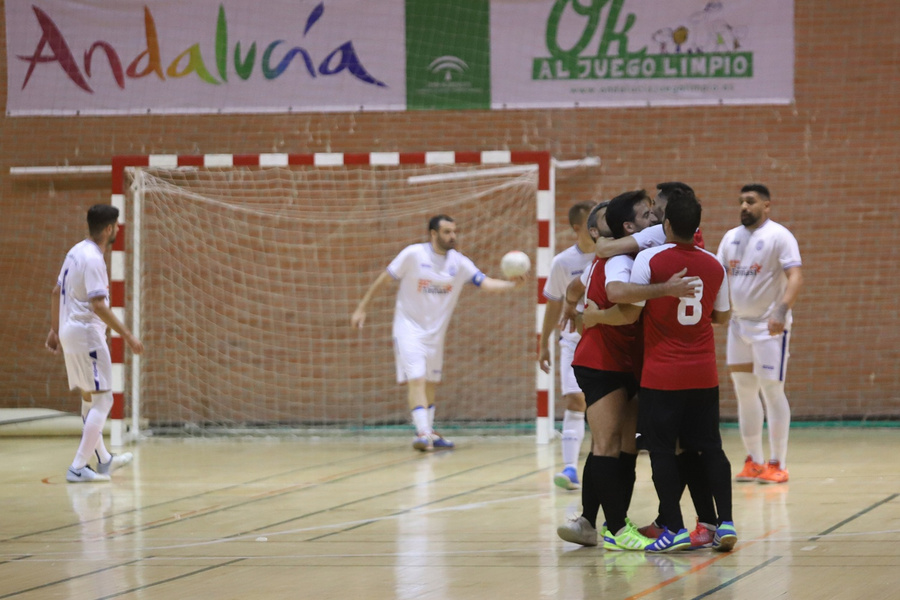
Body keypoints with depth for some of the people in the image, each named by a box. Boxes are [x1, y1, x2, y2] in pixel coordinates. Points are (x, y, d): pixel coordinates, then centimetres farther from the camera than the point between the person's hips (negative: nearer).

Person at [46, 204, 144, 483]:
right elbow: (99, 306, -24)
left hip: (69, 333, 10)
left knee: (89, 398, 19)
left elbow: (57, 292, 17)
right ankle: (78, 468, -9)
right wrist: (128, 337, -21)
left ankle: (104, 459, 32)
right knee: (102, 400, -6)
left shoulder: (76, 252, 10)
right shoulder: (93, 259, -19)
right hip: (87, 334, -10)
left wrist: (54, 330, 24)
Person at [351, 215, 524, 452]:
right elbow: (384, 278, -5)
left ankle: (428, 434, 26)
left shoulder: (459, 263, -3)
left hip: (436, 332, 5)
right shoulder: (413, 254, -13)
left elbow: (485, 283, -12)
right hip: (409, 328, -5)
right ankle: (423, 433, -25)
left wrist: (511, 284, -31)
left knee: (431, 383, 13)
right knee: (416, 379, -18)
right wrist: (362, 308, -4)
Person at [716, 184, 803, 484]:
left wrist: (782, 312, -32)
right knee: (744, 392, 9)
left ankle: (778, 464, 0)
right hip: (739, 324, 7)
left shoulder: (778, 236, -10)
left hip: (769, 326, -7)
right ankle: (754, 462, 17)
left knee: (772, 391, -6)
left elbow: (795, 277, -19)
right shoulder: (731, 237, 11)